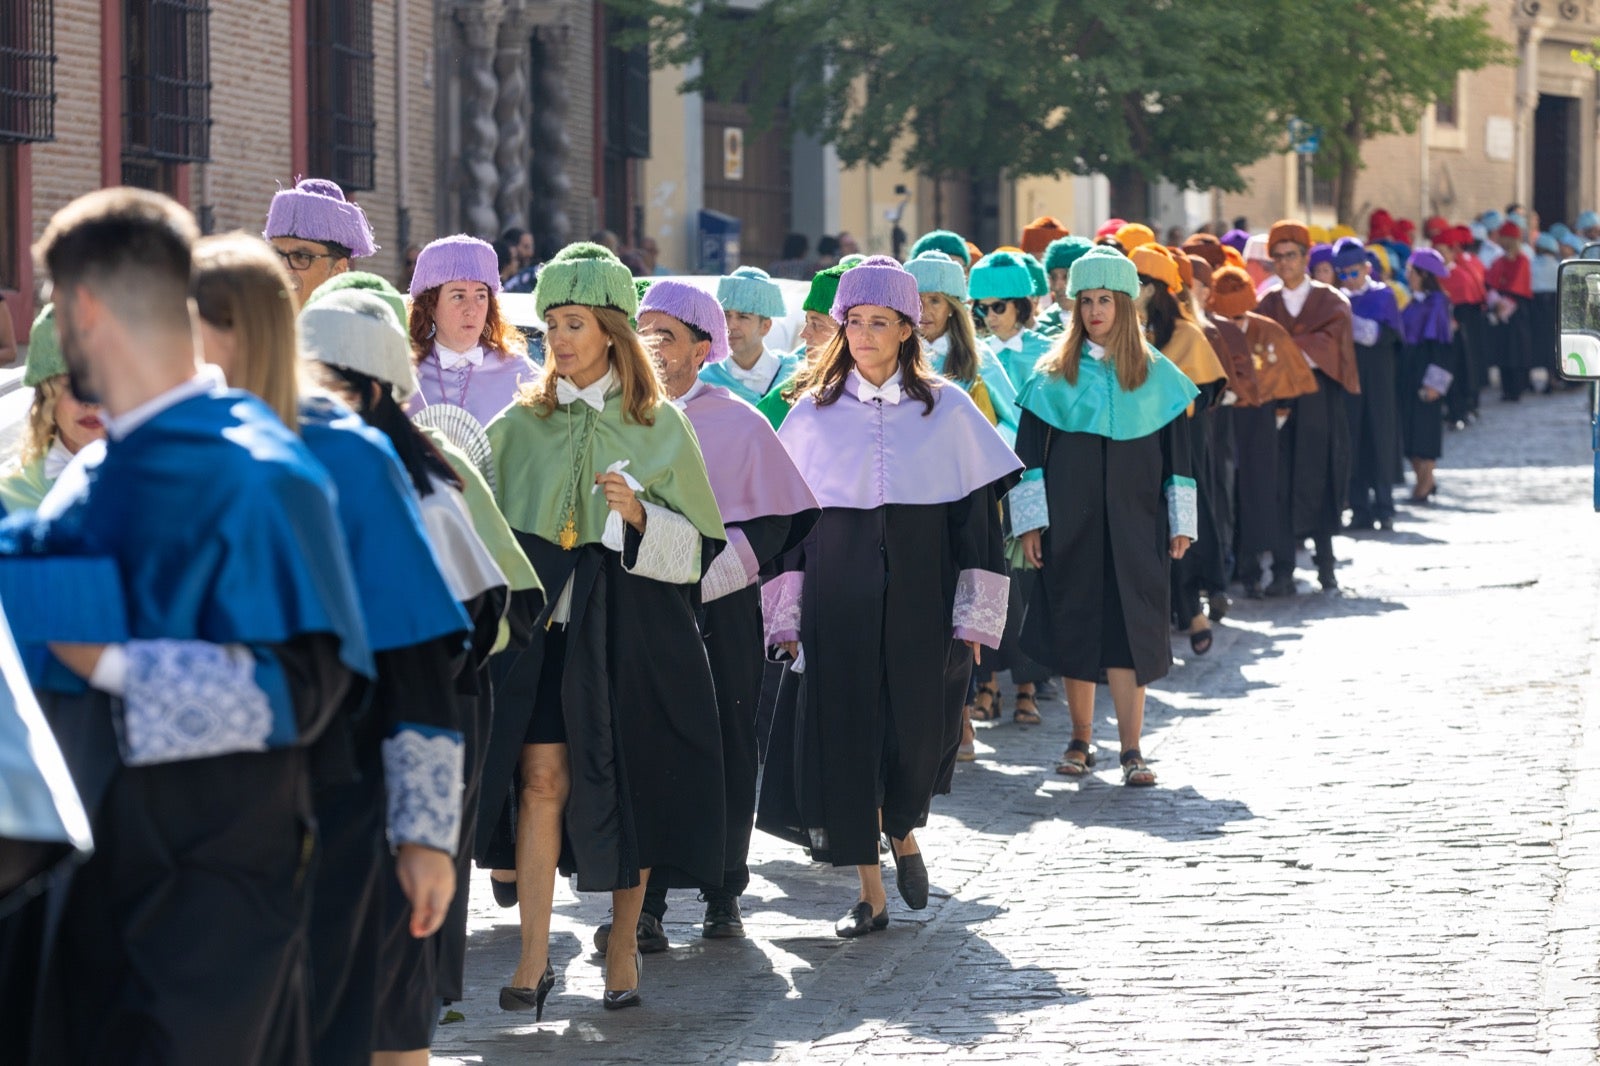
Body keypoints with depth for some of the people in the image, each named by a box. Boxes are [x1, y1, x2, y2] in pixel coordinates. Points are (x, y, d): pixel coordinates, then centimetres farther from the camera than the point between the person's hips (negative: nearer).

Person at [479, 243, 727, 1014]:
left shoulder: (660, 426, 3)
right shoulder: (520, 423, 8)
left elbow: (700, 546, 2)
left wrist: (639, 515, -16)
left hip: (632, 626, 0)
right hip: (547, 623, 1)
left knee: (630, 784, 4)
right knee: (542, 775, -12)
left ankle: (623, 942, 20)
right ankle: (535, 958, -11)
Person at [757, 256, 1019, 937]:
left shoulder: (947, 410, 3)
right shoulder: (814, 414, 5)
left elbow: (977, 515, 2)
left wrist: (974, 618, -4)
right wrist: (786, 619, 0)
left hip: (920, 599, -1)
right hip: (838, 600, 1)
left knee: (917, 732, -2)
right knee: (846, 734, -2)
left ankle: (903, 831, 31)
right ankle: (871, 893, 8)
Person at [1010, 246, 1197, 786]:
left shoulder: (1156, 373, 6)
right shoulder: (1055, 373, 4)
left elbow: (1175, 448, 8)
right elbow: (1029, 448, 3)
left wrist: (1180, 521, 4)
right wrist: (1030, 521, -4)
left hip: (1133, 519, 0)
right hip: (1070, 518, 0)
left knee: (1130, 627, -7)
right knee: (1075, 623, 3)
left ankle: (1131, 748, -9)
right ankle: (1081, 740, 14)